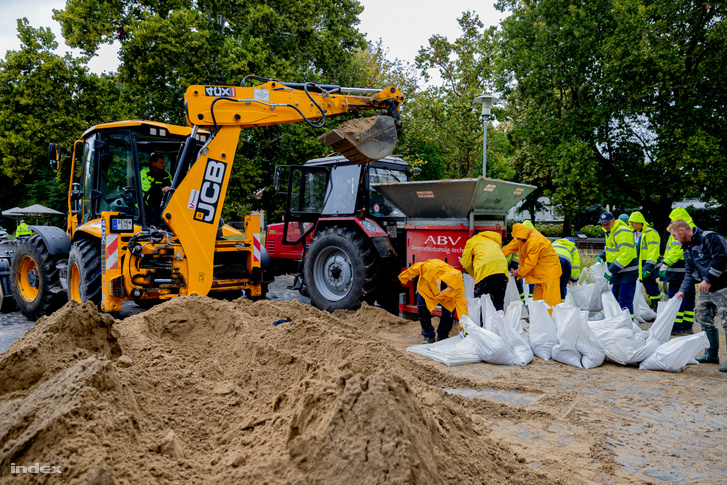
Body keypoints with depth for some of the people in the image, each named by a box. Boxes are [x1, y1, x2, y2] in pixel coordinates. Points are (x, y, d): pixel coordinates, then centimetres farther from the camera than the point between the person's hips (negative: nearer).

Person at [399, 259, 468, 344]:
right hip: (426, 288, 0)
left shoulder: (459, 287, -37)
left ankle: (442, 336, 9)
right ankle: (428, 336, 7)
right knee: (423, 310, -11)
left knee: (448, 312, -15)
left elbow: (462, 306, -33)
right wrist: (404, 277, -7)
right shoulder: (433, 267, -42)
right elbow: (416, 268, -24)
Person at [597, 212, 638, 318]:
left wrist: (610, 271, -25)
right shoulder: (609, 232, 12)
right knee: (615, 299, 17)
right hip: (618, 273, 10)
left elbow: (626, 255, -26)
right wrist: (602, 256, 7)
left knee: (625, 301, -9)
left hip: (627, 273, -10)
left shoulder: (623, 232, -20)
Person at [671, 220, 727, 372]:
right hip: (705, 290, 9)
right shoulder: (687, 248, 16)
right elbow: (689, 272, 16)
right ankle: (711, 355, 23)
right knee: (704, 319, 12)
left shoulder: (710, 238, -11)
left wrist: (708, 280, -21)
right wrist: (683, 290, 2)